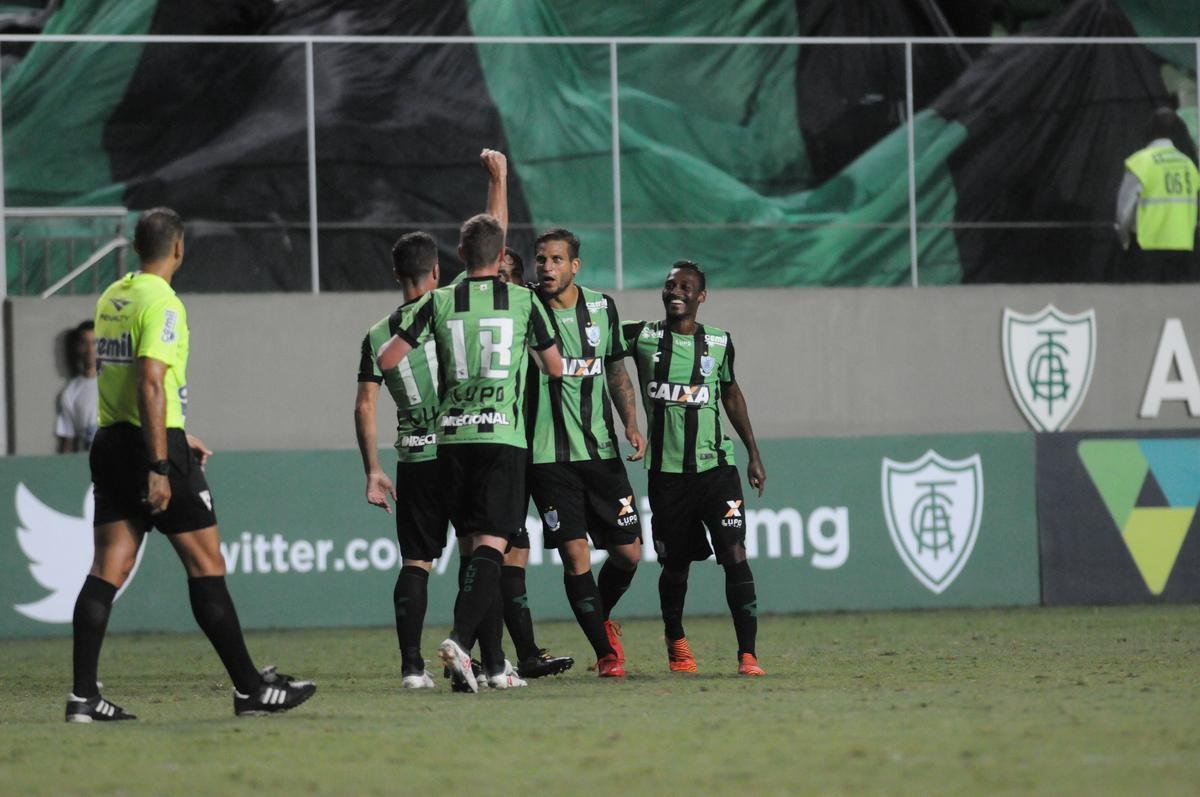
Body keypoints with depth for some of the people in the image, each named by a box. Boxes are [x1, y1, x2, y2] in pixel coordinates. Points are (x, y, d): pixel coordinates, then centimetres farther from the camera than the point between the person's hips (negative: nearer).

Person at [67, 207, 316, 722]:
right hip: (152, 445, -8)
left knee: (109, 568, 4)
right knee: (206, 563, -1)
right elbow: (151, 384, -21)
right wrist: (159, 467, -21)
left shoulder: (111, 299, 14)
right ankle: (249, 688, 3)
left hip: (111, 443, 8)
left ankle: (83, 695, -4)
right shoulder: (162, 303, -12)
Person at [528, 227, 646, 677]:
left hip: (601, 450, 3)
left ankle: (602, 618, 33)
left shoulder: (601, 308, 7)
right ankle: (606, 653, 2)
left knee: (628, 552, 4)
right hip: (548, 455, -3)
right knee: (575, 554, -9)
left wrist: (631, 422, 5)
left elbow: (616, 371, 15)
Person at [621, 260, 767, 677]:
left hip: (716, 466, 0)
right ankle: (675, 641, 34)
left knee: (735, 556, -12)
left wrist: (754, 454, 18)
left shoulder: (720, 343, 6)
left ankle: (747, 654, -13)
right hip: (666, 469, 0)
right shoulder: (642, 337, 2)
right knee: (675, 563, 9)